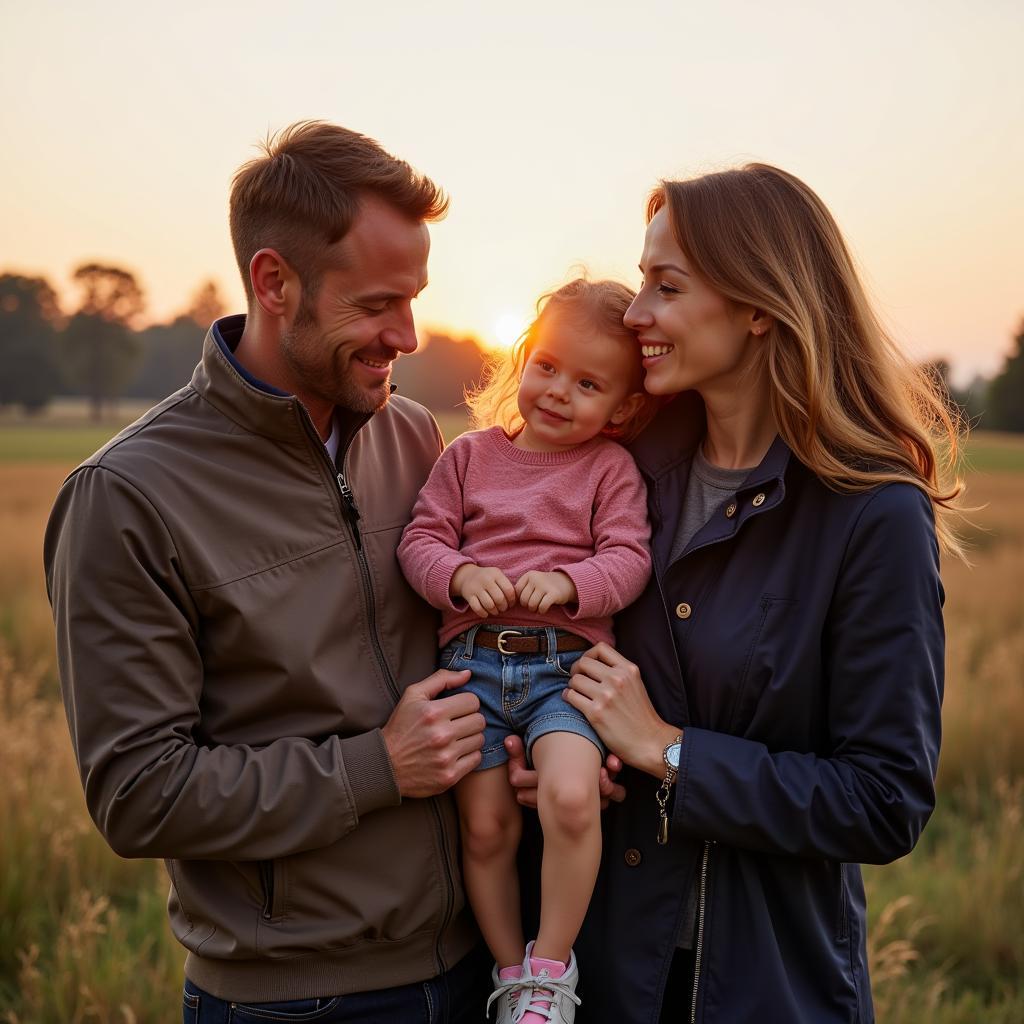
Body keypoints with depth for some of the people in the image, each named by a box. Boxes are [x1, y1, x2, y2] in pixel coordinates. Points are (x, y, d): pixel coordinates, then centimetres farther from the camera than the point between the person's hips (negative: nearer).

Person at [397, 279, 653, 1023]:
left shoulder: (611, 468, 6)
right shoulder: (469, 455, 11)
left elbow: (628, 559, -4)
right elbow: (420, 540, 6)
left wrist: (566, 583, -23)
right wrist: (460, 574, -15)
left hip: (567, 662, -2)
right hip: (474, 660, 2)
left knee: (571, 795, -26)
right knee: (485, 826, 1)